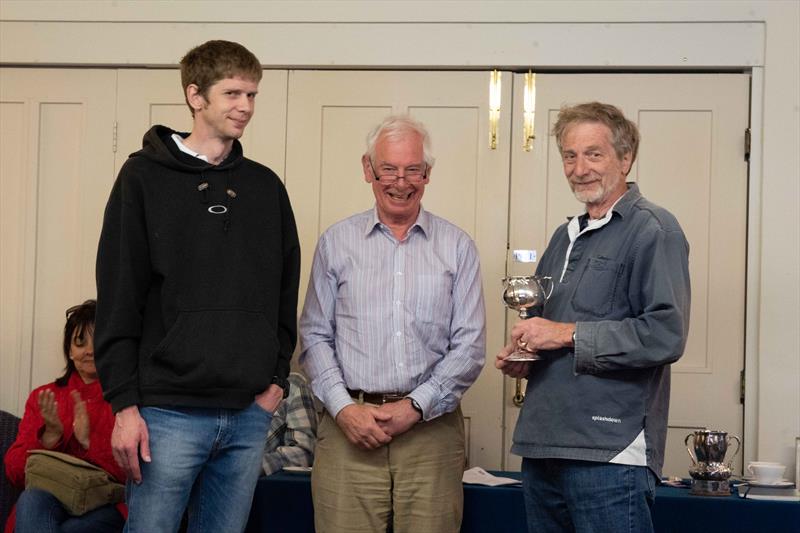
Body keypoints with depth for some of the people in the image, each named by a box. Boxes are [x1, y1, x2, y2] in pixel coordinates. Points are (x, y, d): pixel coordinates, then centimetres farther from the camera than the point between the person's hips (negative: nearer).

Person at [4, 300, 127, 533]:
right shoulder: (42, 397, 20)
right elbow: (14, 472, 11)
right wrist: (49, 437, -7)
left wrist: (89, 440, -13)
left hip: (107, 508, -3)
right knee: (31, 499, -34)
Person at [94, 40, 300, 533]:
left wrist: (277, 379, 5)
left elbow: (285, 294, 16)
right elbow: (119, 299, -5)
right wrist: (124, 404, -10)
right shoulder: (145, 176, 0)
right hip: (169, 413, -4)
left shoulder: (266, 187, 12)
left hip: (250, 415, 4)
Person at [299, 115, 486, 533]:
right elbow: (315, 337, 8)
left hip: (430, 427, 0)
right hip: (349, 425, 0)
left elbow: (470, 346, 3)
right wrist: (344, 408, -6)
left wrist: (415, 407, -7)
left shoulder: (457, 248, 7)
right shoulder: (336, 243, 9)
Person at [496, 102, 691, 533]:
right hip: (543, 450, 8)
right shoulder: (565, 236, 19)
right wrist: (519, 357, 8)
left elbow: (665, 335, -17)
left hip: (609, 454, -8)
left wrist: (569, 334, -16)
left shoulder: (652, 230, -6)